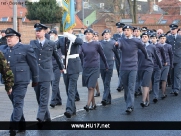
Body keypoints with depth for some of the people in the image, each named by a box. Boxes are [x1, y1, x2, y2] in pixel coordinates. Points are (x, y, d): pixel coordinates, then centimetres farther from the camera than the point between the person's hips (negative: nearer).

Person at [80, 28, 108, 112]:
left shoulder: (96, 44, -3)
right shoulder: (83, 45, 5)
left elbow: (102, 55, 6)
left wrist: (106, 66, 15)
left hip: (94, 68, -4)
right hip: (86, 68, 4)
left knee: (91, 87, -11)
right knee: (89, 87, 10)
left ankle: (88, 105, -13)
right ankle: (93, 104, 23)